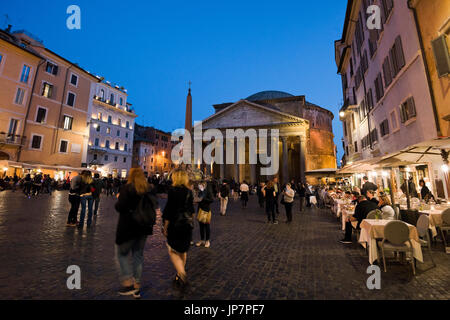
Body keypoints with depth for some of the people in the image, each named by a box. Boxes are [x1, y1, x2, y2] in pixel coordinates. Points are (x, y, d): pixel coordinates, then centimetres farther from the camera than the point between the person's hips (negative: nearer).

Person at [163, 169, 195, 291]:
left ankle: (182, 275, -6)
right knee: (183, 251, 18)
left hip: (175, 225, -6)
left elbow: (169, 210, -16)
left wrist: (165, 227, -8)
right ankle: (179, 276, 31)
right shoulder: (189, 192, 3)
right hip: (187, 225, 6)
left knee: (173, 251, 8)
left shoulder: (173, 190, -15)